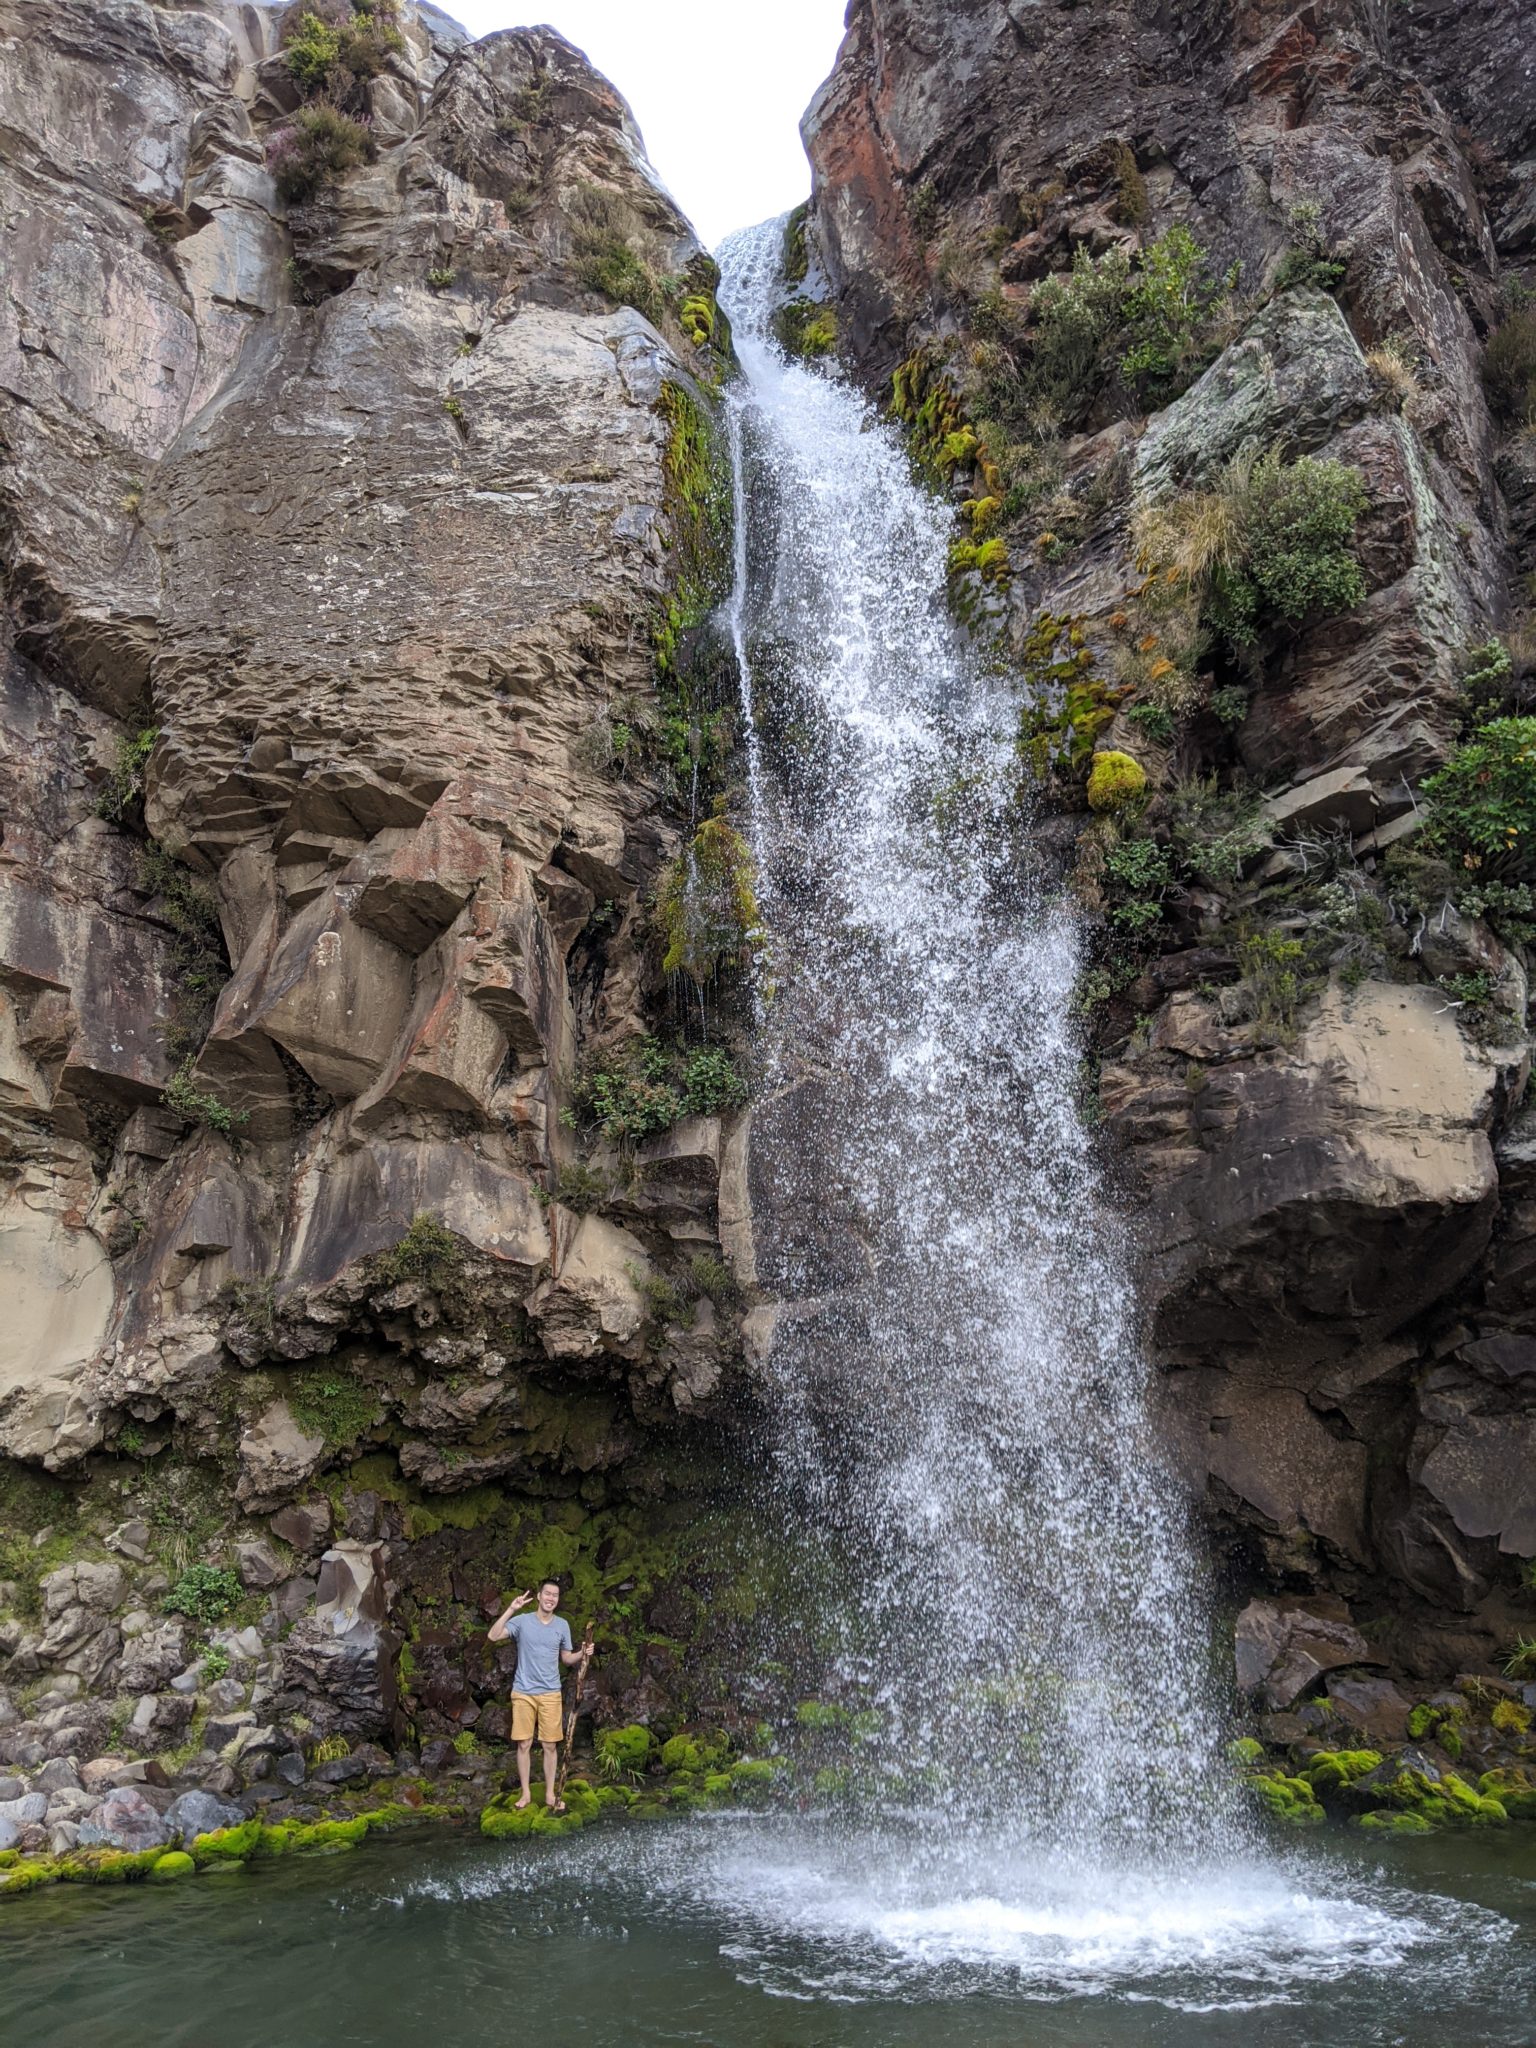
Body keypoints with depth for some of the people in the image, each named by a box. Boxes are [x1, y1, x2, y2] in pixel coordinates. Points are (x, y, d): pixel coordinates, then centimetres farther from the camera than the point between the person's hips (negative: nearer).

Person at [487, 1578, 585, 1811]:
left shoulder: (562, 1625, 4)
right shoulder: (522, 1621, -6)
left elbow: (566, 1658, 12)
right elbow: (493, 1636, -19)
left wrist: (583, 1654, -9)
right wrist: (511, 1610, -26)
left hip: (550, 1693, 2)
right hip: (523, 1692, -2)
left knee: (550, 1745, 4)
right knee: (524, 1744, 4)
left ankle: (550, 1794, 15)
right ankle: (525, 1793, 17)